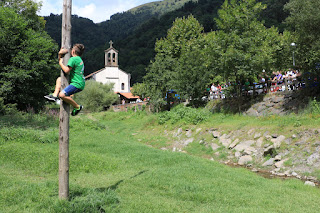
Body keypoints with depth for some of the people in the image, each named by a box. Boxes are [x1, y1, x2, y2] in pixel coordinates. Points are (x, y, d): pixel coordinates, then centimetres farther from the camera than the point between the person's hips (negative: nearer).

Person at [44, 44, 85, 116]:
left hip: (77, 84, -11)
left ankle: (77, 107, -11)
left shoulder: (73, 59, -12)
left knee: (62, 95, -25)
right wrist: (60, 56, 23)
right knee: (59, 79, 22)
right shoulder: (79, 59, 19)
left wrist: (60, 63, -3)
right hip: (79, 82, 11)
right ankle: (55, 95, 7)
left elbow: (66, 70, -20)